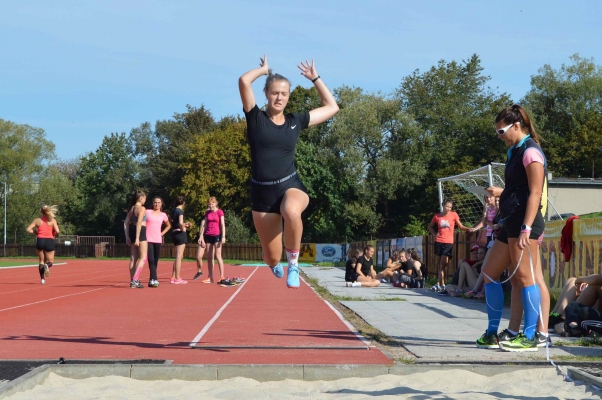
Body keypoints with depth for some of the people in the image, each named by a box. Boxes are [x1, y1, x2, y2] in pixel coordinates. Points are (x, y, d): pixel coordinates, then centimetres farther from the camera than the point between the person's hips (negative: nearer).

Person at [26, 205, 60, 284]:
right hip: (50, 241, -1)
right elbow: (57, 231, -11)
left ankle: (42, 278, 8)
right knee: (50, 261, 11)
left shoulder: (37, 220, 5)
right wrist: (54, 235, 10)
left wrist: (35, 232, 13)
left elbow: (28, 229, -2)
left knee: (41, 261, 16)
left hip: (40, 240, 1)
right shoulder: (53, 220, 2)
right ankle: (47, 265, -25)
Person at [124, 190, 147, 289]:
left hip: (132, 231, 9)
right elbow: (139, 223, -20)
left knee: (133, 258, 11)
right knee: (143, 257, -5)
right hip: (141, 232, -9)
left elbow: (125, 223, 11)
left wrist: (127, 237, 11)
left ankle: (133, 281, 14)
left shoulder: (132, 208, 13)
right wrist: (137, 238, -23)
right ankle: (134, 280, -16)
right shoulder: (142, 208, -11)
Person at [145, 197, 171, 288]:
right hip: (148, 239, -4)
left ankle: (152, 280, 11)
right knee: (151, 260, -13)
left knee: (155, 260, 4)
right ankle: (154, 279, -20)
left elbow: (168, 226, 25)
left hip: (158, 240, 4)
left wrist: (162, 233, 12)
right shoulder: (147, 212, 2)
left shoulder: (163, 215, 11)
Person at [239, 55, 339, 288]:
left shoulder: (295, 121, 7)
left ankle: (293, 264, -17)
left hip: (291, 186, 0)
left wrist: (315, 78, 16)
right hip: (262, 192, 0)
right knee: (272, 258, 5)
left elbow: (332, 107, 17)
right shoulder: (256, 118, -1)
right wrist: (264, 69, 4)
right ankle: (275, 264, 48)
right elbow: (244, 81, -14)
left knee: (291, 212, -41)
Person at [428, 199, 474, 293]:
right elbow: (430, 227, 19)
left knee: (443, 264, -8)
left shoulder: (453, 215, -1)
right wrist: (435, 234, 5)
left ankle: (439, 284, -7)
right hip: (438, 242, 3)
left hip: (448, 242, -3)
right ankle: (442, 285, 14)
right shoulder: (437, 216, 4)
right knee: (439, 263, 7)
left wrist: (469, 229, -15)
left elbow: (461, 226, 2)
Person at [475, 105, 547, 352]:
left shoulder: (530, 151, -10)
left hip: (523, 221, -11)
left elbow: (535, 193, -18)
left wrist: (526, 227, -24)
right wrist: (501, 193, 35)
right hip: (511, 222, 11)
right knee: (489, 274, 11)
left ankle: (529, 338, -7)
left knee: (523, 276, -10)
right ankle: (492, 334, 16)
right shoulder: (517, 152, 19)